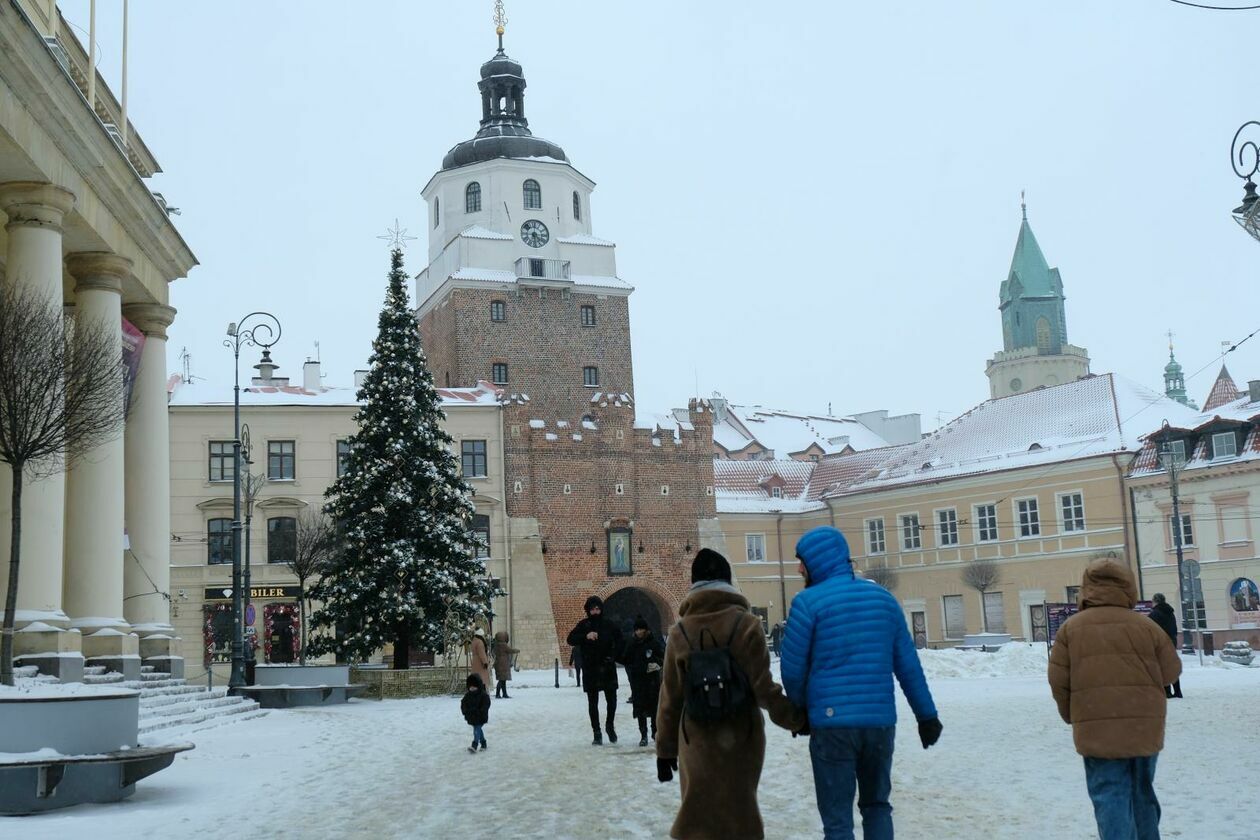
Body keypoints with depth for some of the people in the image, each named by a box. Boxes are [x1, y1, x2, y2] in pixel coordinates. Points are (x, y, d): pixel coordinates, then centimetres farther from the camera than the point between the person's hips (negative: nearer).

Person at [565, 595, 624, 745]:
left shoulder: (609, 625, 3)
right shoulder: (583, 625, 0)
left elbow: (619, 642, 11)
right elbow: (570, 639, -9)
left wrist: (613, 656, -4)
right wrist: (586, 636, -25)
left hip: (608, 669, 1)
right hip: (590, 669, -1)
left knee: (612, 700, 4)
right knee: (593, 703, 3)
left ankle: (610, 725, 29)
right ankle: (597, 733, 11)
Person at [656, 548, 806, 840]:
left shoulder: (680, 632, -1)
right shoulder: (746, 624, -7)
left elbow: (670, 697, 2)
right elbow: (763, 687, -9)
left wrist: (665, 748, 10)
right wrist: (796, 718, 5)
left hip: (697, 742, 1)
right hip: (740, 737, -1)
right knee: (739, 814, 10)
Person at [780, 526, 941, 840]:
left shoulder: (809, 601, -6)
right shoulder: (883, 597, 9)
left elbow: (792, 668, -4)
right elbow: (908, 663, 9)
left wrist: (799, 710, 13)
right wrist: (927, 714, 13)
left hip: (832, 722, -4)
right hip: (881, 720, 5)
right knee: (877, 805, 18)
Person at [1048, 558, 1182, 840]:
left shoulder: (1071, 628, -3)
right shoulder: (1146, 626, 0)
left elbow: (1058, 680, -2)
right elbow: (1171, 672, 7)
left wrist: (1071, 715, 15)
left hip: (1097, 730, -2)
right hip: (1145, 727, 2)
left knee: (1110, 797, -2)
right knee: (1143, 794, 20)